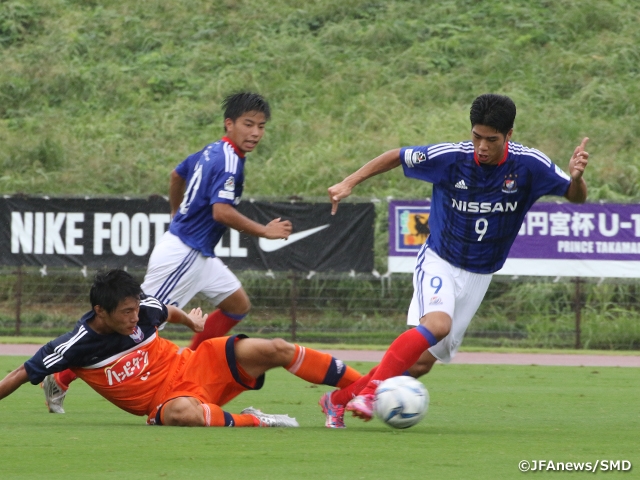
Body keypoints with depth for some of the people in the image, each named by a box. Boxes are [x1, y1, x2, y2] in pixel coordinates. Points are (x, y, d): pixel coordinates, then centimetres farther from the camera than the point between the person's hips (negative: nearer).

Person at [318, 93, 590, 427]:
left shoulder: (528, 165, -15)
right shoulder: (450, 157, -18)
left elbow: (576, 197, -8)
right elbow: (396, 156, -4)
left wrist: (575, 177, -31)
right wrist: (350, 183, -11)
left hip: (479, 275, 3)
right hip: (439, 262, -3)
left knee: (422, 362, 3)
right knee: (437, 324, -34)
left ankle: (339, 400, 17)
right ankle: (370, 392, -31)